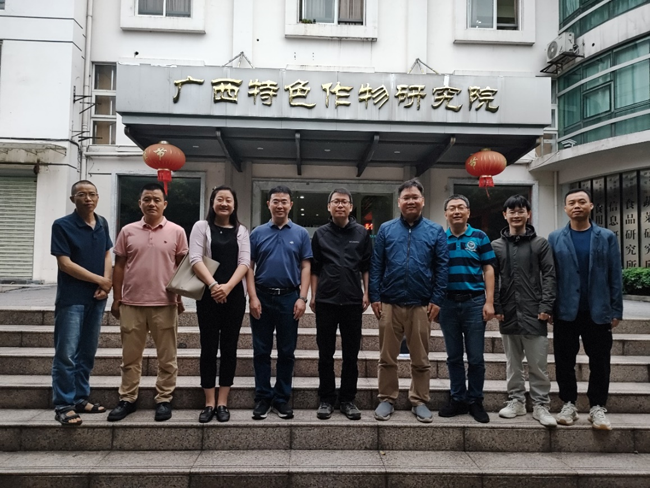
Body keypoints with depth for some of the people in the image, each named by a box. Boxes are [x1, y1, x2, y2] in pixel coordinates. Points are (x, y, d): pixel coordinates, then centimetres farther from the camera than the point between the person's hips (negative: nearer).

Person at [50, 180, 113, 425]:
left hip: (96, 298, 5)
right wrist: (100, 280, -9)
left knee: (87, 352, 12)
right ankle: (63, 405, 7)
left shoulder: (102, 224, 9)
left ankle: (80, 398, 23)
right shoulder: (62, 225, -8)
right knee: (66, 354, -3)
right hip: (71, 299, -5)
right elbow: (65, 263, -13)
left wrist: (106, 283, -5)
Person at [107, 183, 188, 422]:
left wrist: (180, 298, 0)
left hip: (165, 304, -1)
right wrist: (116, 299, 4)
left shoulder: (177, 232, 0)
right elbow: (119, 266, 7)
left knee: (166, 357, 7)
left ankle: (164, 399, 20)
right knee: (130, 356, 13)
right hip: (131, 303, 2)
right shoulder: (128, 231, 4)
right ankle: (127, 399, 26)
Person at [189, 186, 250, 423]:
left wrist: (228, 286, -15)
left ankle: (222, 402, 14)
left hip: (234, 295, 2)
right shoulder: (201, 227, 5)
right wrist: (213, 285, -20)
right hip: (208, 294, -1)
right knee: (209, 347, 2)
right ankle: (209, 402, 13)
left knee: (229, 347, 5)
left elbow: (244, 262, 0)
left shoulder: (241, 231, 10)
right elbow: (195, 259, -7)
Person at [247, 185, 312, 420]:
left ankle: (282, 398, 20)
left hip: (289, 298, 0)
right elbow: (249, 267, 2)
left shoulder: (301, 233, 4)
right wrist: (253, 297, -7)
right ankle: (262, 398, 18)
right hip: (262, 297, 0)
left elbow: (305, 267, 2)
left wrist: (302, 298, -7)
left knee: (287, 352, 7)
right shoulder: (258, 233, 5)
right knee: (261, 351, 7)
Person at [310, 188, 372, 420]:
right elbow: (314, 268, 8)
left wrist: (366, 293, -1)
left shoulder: (361, 233, 6)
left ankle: (347, 400, 19)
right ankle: (326, 399, 18)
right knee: (325, 354, 7)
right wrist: (313, 295, 3)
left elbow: (367, 266, 6)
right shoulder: (320, 234, 7)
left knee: (351, 354, 7)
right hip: (325, 301, 0)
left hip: (353, 301, 0)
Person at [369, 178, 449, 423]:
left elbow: (442, 267, 1)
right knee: (387, 357, 10)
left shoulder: (435, 231, 4)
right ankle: (386, 399, 24)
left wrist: (437, 300, -5)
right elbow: (376, 265, 2)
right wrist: (375, 297, -4)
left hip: (421, 305, 0)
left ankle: (419, 401, 25)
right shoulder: (386, 229, 5)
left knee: (421, 359, 11)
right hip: (389, 304, 1)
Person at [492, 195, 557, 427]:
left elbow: (549, 276, -1)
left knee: (538, 364, 3)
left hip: (534, 313, -2)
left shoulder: (540, 244, 4)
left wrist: (546, 307, -10)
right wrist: (496, 307, -5)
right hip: (508, 314, 2)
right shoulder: (496, 246, 7)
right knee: (513, 363, 12)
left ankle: (540, 405, 14)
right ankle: (516, 401, 23)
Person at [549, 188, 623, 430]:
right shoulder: (555, 238, 3)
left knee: (600, 362, 7)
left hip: (598, 311, 0)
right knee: (565, 362, 8)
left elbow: (615, 277, 1)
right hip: (566, 311, 0)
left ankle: (597, 407, 20)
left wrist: (616, 310, -2)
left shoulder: (607, 237, 3)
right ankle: (569, 404, 21)